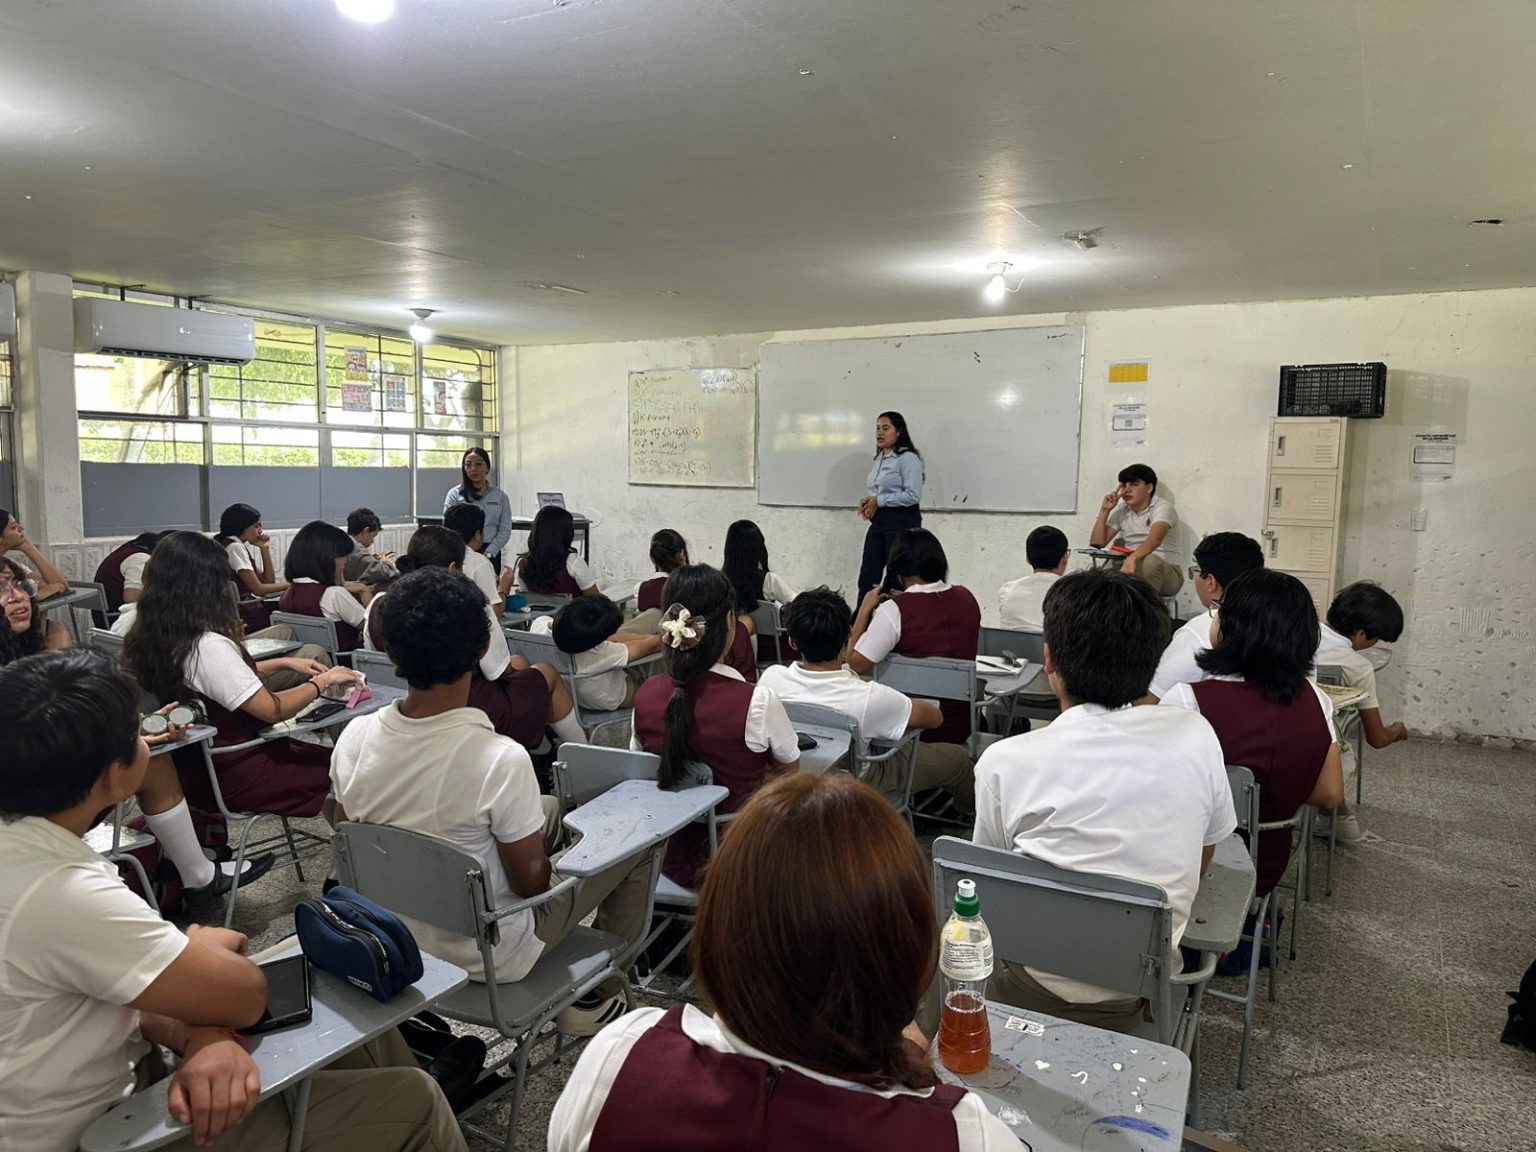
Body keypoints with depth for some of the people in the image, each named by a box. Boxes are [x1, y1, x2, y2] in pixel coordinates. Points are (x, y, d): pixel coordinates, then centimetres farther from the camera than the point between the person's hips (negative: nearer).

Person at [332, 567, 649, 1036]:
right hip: (490, 958, -5)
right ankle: (598, 996, 24)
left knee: (550, 809, 25)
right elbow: (531, 883, -20)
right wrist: (547, 867, 2)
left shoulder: (354, 739, -17)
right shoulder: (501, 760, -34)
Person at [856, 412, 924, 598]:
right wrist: (867, 502, 5)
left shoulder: (907, 458, -10)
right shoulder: (879, 459, 17)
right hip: (878, 521, 8)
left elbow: (913, 495, -20)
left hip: (902, 521, -8)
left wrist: (879, 501, -15)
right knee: (867, 578, 5)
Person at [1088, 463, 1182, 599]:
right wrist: (1105, 510, -1)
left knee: (1149, 561, -40)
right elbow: (1097, 543, 7)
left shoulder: (1163, 507, -7)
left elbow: (1155, 538, -29)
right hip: (1131, 569, 3)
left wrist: (1132, 558, -48)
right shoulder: (1121, 511, 10)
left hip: (1165, 573, -3)